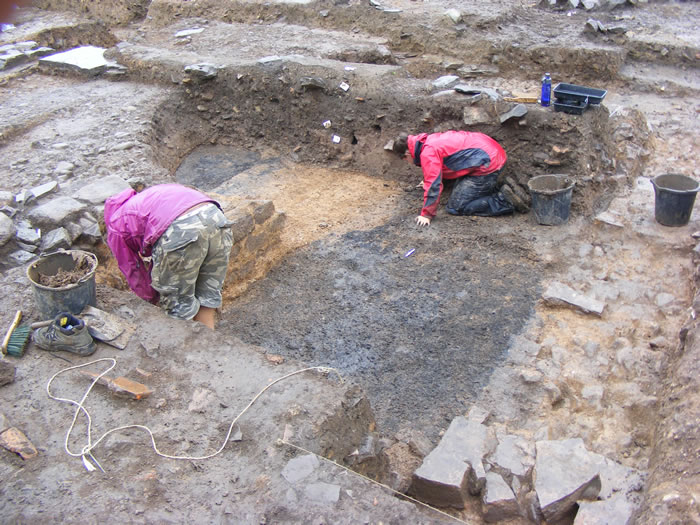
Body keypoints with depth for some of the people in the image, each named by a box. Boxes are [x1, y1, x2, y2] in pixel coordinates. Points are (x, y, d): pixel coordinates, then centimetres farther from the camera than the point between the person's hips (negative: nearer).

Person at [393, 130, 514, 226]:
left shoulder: (428, 153, -17)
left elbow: (433, 184, -21)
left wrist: (427, 215, -15)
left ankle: (504, 203, -6)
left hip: (488, 163, -10)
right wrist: (427, 182, 42)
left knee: (455, 207, -7)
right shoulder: (429, 140, 12)